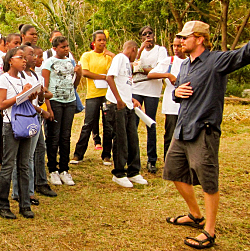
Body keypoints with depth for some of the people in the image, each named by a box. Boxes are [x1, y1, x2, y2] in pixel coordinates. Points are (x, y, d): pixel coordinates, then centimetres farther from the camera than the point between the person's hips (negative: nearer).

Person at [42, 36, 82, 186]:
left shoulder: (71, 62, 13)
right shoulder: (49, 62, -2)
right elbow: (45, 87, -7)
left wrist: (79, 75, -1)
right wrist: (48, 108, -14)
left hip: (70, 102, 5)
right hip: (55, 101, -4)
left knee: (66, 137, 6)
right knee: (53, 137, -1)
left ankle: (64, 170, 13)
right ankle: (53, 171, 7)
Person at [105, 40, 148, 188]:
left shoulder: (127, 62, 22)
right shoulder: (120, 58, -6)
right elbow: (110, 77, -20)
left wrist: (132, 99, 16)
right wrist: (119, 100, -22)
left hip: (128, 106, 9)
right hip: (117, 106, -9)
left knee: (133, 139, 10)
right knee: (121, 140, -4)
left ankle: (133, 172, 20)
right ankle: (119, 174, 6)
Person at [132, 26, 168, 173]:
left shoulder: (161, 50, 7)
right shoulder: (138, 50, 18)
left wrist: (141, 69, -4)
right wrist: (141, 49, -6)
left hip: (152, 91, -3)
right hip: (136, 89, 3)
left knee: (151, 125, -1)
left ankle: (152, 161, 5)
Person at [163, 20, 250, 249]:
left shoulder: (217, 61, -11)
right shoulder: (185, 66, 15)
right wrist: (177, 92, 5)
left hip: (203, 132, -9)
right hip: (182, 131, 9)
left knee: (208, 183, -2)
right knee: (175, 172, 18)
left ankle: (209, 232, 9)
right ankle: (195, 216, 35)